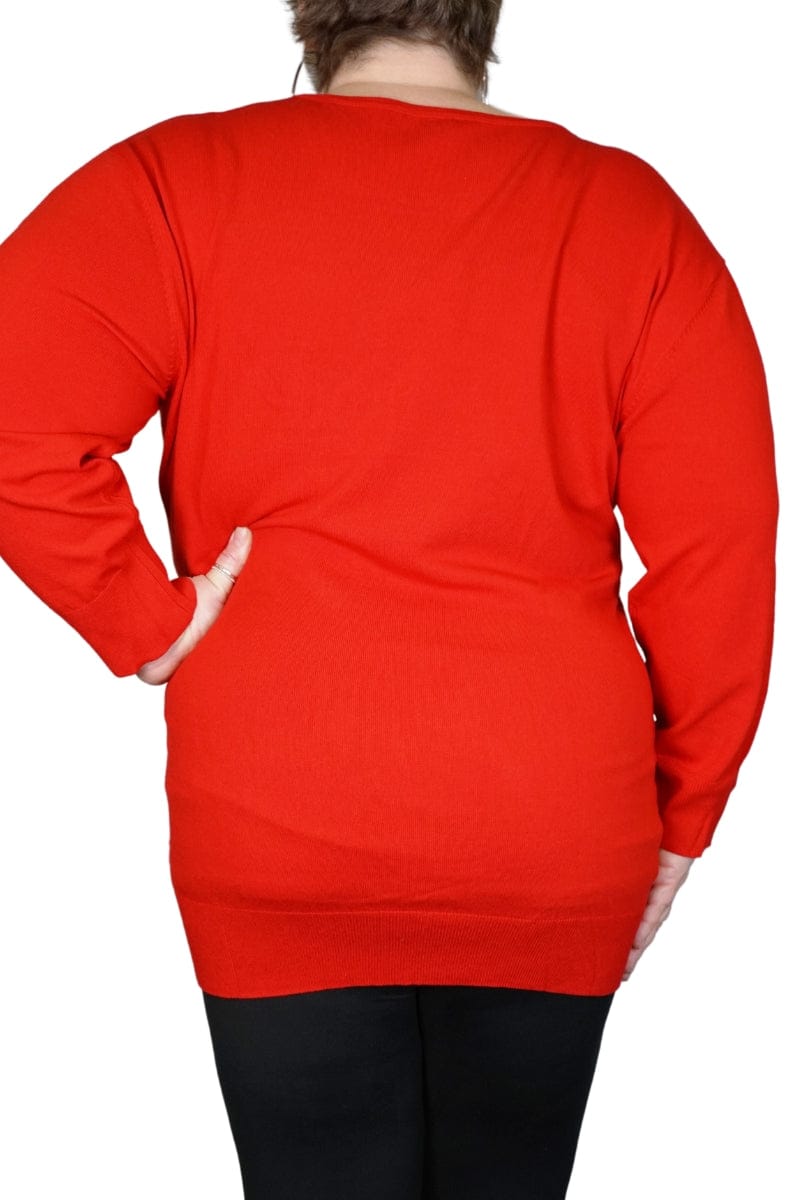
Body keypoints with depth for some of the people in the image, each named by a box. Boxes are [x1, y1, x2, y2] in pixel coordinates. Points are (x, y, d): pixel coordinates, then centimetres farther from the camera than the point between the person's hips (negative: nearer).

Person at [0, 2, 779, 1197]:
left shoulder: (183, 181, -3)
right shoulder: (630, 211, 0)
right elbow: (719, 550, -2)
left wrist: (148, 623, -6)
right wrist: (683, 813, 8)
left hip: (278, 841, -1)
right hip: (556, 842, 2)